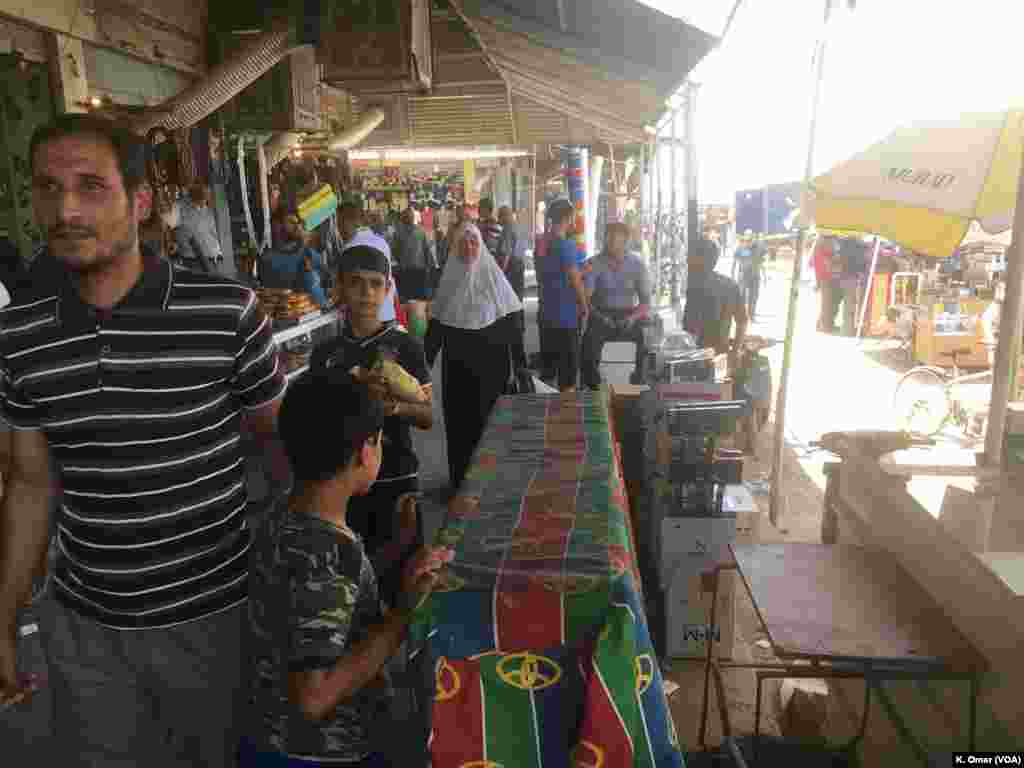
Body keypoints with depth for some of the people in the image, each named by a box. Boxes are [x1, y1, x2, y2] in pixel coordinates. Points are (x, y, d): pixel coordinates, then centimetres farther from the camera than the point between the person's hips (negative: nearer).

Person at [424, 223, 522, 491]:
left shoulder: (493, 277, -3)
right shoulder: (449, 280, 2)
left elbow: (510, 324, -3)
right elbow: (436, 325, 5)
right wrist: (426, 361, 0)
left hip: (491, 363, -2)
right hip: (458, 365, 2)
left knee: (489, 418, 5)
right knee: (460, 419, 8)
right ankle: (461, 478, 22)